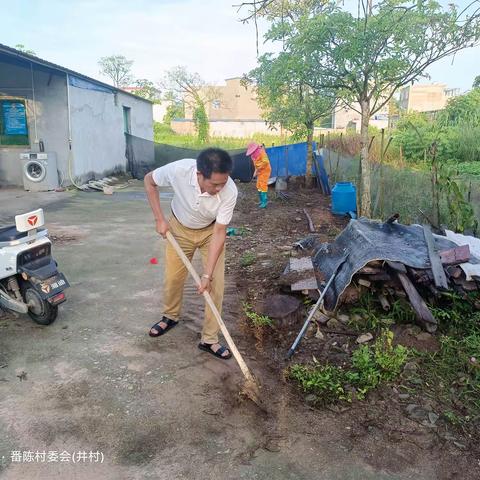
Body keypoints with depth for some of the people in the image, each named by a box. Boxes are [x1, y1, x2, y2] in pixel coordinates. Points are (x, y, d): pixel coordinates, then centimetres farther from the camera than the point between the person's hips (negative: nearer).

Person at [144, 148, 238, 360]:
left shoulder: (230, 191, -35)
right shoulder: (179, 170, -35)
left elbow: (219, 233, -28)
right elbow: (149, 180, -14)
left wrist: (207, 274, -29)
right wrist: (160, 219, -17)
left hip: (211, 231, -1)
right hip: (180, 228, 1)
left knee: (215, 284, -6)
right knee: (173, 277, 10)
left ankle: (209, 339, 7)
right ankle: (170, 316, 39)